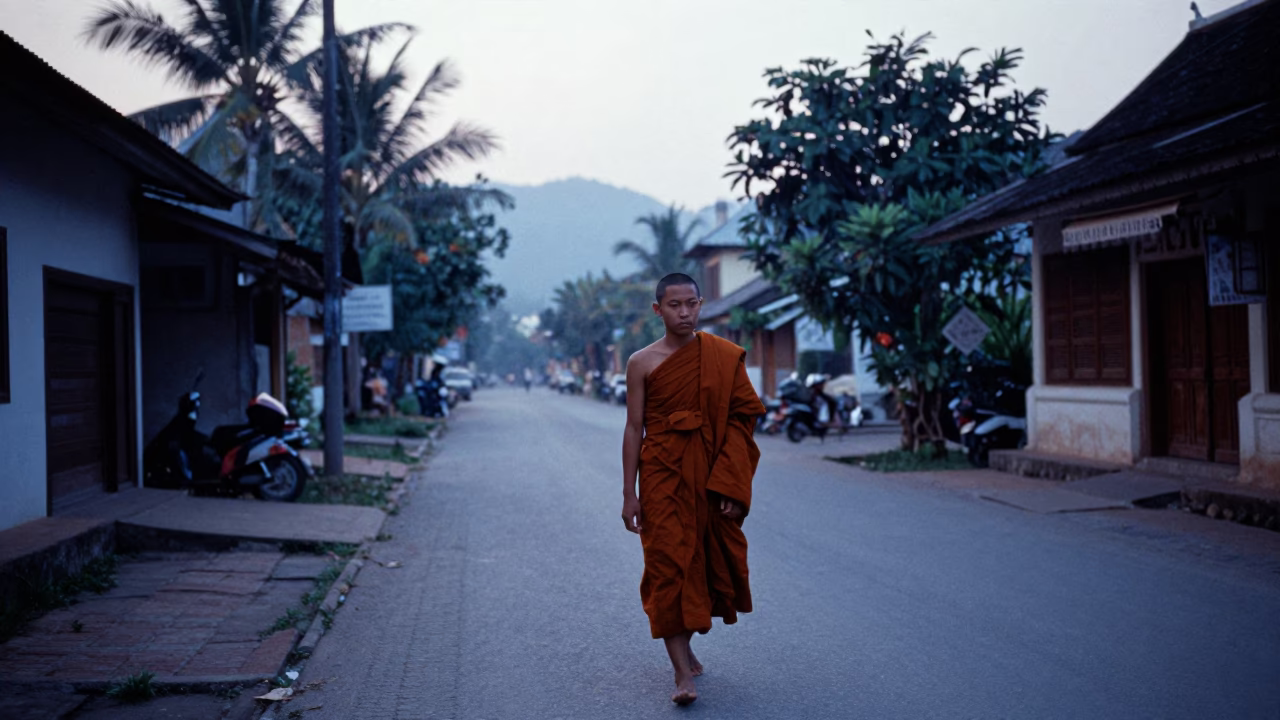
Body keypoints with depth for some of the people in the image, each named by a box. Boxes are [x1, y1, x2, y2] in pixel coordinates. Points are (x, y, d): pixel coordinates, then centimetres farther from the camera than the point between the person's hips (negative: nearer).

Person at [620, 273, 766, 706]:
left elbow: (741, 420, 0)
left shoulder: (725, 357, 0)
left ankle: (683, 649, 33)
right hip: (662, 478, -1)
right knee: (668, 566, -6)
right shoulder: (643, 363, -1)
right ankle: (683, 673, -3)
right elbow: (634, 429, 1)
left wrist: (731, 487, -7)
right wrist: (629, 493, -2)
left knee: (706, 560, 10)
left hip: (710, 479, 2)